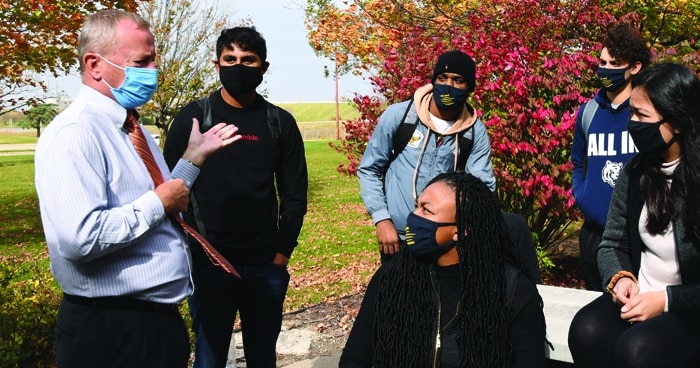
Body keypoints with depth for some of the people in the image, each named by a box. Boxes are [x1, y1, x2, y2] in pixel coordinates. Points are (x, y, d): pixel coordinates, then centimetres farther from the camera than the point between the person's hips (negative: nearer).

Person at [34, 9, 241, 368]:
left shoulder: (133, 129, 10)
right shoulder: (75, 133, -18)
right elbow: (80, 238, -30)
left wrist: (194, 156, 9)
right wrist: (159, 202, -18)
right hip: (110, 331, -9)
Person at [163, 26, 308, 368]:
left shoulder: (281, 122, 4)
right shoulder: (193, 118, -1)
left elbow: (294, 194, 6)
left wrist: (282, 253, -1)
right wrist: (186, 251, -6)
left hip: (265, 267, 2)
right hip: (208, 265, -2)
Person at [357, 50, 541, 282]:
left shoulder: (475, 131, -4)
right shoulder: (398, 115, -8)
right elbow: (369, 170, -2)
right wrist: (382, 220, -13)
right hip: (400, 237, -1)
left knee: (515, 226, -14)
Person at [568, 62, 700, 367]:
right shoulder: (635, 172, 3)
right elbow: (613, 243, 10)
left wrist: (666, 301, -20)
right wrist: (621, 277, -10)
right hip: (639, 299, 5)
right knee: (587, 331, -25)